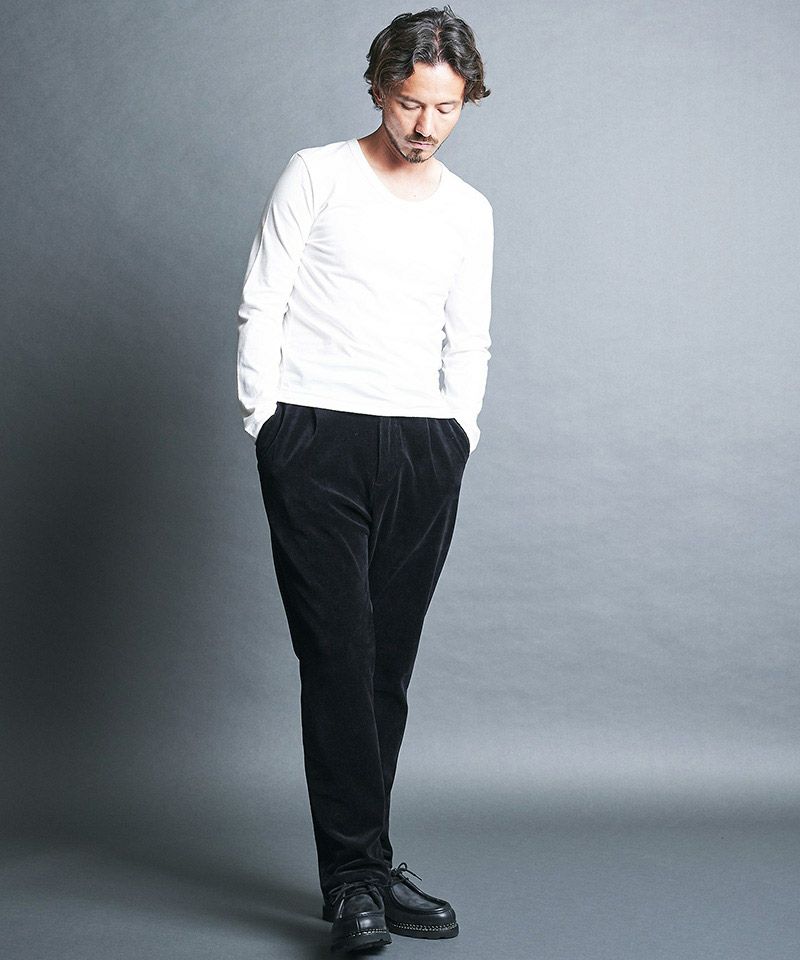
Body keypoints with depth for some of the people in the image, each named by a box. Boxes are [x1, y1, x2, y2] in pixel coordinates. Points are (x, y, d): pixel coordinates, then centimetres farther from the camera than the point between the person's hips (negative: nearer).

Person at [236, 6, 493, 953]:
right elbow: (262, 307, 2)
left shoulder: (470, 212, 17)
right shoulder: (317, 174, 5)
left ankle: (365, 863, 14)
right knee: (339, 655, -9)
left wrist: (457, 431, 8)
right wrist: (265, 422, -4)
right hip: (317, 441, -3)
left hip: (424, 450, 4)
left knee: (388, 664, 5)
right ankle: (356, 877, -4)